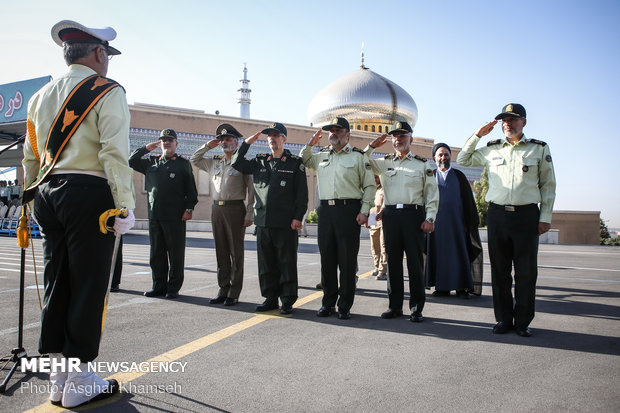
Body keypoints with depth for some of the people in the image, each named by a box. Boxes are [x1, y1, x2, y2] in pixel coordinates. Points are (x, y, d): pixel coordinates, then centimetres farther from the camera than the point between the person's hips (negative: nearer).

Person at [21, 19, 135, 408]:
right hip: (90, 192, -7)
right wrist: (126, 207, -14)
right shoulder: (107, 92, -3)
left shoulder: (41, 95, 18)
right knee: (88, 286, -2)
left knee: (57, 284, 10)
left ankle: (59, 377, 18)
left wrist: (33, 198, 22)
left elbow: (30, 157, 18)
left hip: (48, 194, 7)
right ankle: (80, 381, 5)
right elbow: (115, 154, -14)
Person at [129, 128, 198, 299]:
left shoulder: (183, 164, 7)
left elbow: (191, 189, 3)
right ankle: (159, 286, 18)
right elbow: (131, 161, 23)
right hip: (154, 215, 4)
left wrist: (189, 208, -8)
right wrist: (146, 148, 13)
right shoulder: (151, 163, 18)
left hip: (175, 217, -4)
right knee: (156, 253, 8)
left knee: (175, 254, 0)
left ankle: (174, 287, 8)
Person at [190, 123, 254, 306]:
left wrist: (249, 214, -11)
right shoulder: (213, 162, 16)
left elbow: (251, 190, -4)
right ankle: (223, 290, 15)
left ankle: (234, 293, 4)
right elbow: (193, 160, 31)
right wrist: (207, 146, 16)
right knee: (221, 252, 8)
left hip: (235, 209, -5)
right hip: (217, 209, 6)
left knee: (236, 252, -1)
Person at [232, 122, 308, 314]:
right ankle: (270, 298, 19)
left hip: (286, 223, -4)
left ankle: (287, 301, 10)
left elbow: (302, 193, -1)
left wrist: (298, 217, -9)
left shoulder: (295, 163, 3)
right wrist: (246, 143, 6)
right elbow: (236, 164, 14)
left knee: (287, 262, 1)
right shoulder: (260, 162, 15)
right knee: (266, 263, 9)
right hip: (263, 221, 4)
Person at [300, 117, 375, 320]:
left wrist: (364, 211, -6)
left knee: (347, 260, -2)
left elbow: (370, 186, 5)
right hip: (325, 210, 4)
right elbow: (302, 161, 33)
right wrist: (310, 144, 15)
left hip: (349, 209, -4)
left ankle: (345, 306, 7)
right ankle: (328, 303, 16)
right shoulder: (321, 156, 17)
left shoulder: (358, 157, 6)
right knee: (327, 258, 6)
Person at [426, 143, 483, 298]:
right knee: (439, 253, 2)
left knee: (459, 252, 0)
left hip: (456, 221, 0)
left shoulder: (459, 176, 9)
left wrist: (472, 222, 0)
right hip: (437, 222, 0)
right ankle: (442, 287, 9)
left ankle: (461, 287, 7)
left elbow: (468, 200, 7)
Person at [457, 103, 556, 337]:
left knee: (526, 272, 1)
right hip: (497, 214, 2)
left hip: (527, 215, -2)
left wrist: (545, 217, 1)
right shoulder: (492, 149, 12)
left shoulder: (540, 149, 7)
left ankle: (523, 322, 11)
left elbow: (548, 185, 8)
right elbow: (462, 160, 21)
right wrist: (477, 135, 11)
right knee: (500, 270, 5)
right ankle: (504, 319, 15)